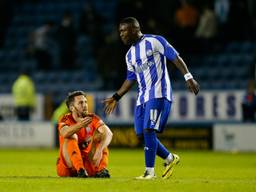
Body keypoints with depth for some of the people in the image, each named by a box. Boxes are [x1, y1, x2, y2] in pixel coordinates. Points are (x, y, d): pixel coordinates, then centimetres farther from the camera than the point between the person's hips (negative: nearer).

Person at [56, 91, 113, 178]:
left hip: (89, 164, 3)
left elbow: (108, 134, -20)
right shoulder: (66, 120, -10)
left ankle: (101, 170, -30)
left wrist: (99, 149, -38)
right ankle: (80, 170, -39)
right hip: (67, 167, -3)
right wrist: (80, 125, -54)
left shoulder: (92, 118, -3)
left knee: (100, 135, -13)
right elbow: (65, 133, -35)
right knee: (72, 136, -24)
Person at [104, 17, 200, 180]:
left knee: (149, 130, -16)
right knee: (141, 134, 2)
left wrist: (188, 77, -14)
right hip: (142, 97, 8)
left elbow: (175, 57, -6)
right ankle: (170, 159, 19)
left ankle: (150, 171, -12)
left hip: (158, 93, -8)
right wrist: (116, 98, 20)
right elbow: (131, 79, 25)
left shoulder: (155, 41, -4)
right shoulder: (130, 55, 18)